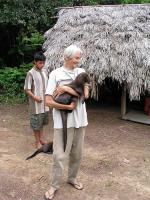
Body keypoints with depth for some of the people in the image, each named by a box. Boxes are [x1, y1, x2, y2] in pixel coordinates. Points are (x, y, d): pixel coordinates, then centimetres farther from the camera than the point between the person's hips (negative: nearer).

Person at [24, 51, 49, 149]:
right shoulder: (31, 73, -13)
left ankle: (41, 138, 32)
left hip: (44, 102, 6)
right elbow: (27, 89, -12)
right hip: (36, 103, -6)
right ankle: (37, 141, 18)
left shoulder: (44, 72, 6)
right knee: (36, 122, 5)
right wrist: (35, 97, -23)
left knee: (42, 121, 17)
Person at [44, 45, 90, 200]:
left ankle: (72, 178, 36)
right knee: (60, 155, -1)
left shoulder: (81, 72, 4)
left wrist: (66, 88, -16)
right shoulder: (55, 74, -6)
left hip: (80, 119, 4)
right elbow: (48, 101, -10)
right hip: (62, 120, -4)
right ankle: (54, 185, 17)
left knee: (77, 153, 15)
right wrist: (68, 106, -15)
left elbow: (85, 94, -8)